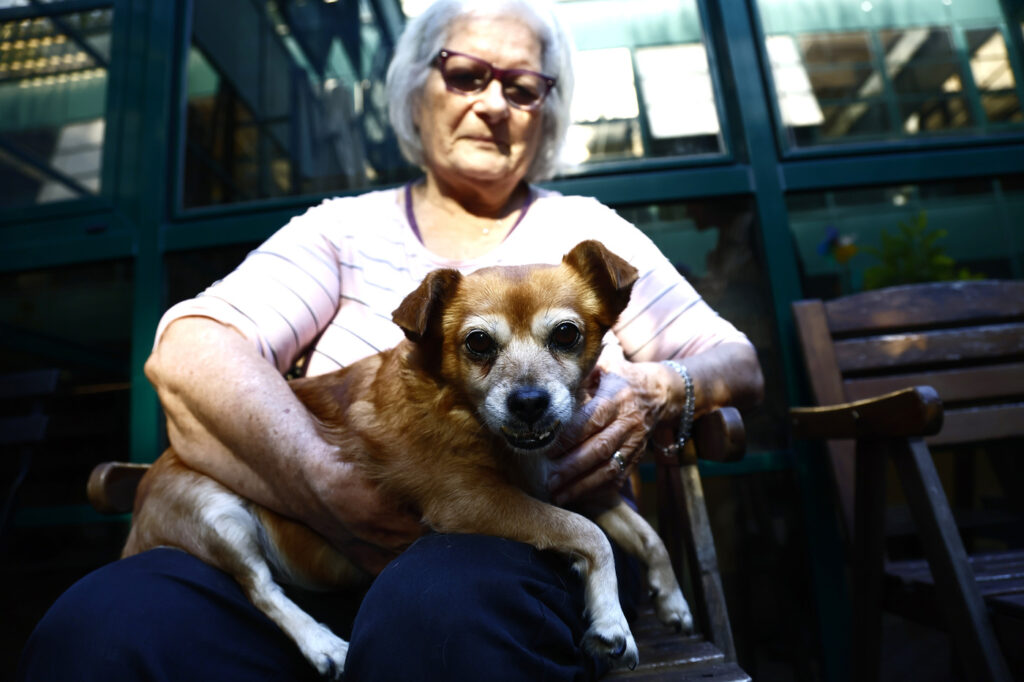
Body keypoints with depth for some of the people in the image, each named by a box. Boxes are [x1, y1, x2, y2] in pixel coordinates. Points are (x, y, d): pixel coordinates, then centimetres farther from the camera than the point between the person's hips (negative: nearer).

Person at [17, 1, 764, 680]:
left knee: (444, 609, -36)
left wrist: (655, 390, -10)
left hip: (528, 548, 0)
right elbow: (188, 354, -1)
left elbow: (738, 363, 15)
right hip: (322, 550, 2)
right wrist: (328, 487, -20)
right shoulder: (345, 226, 14)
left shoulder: (588, 230, 15)